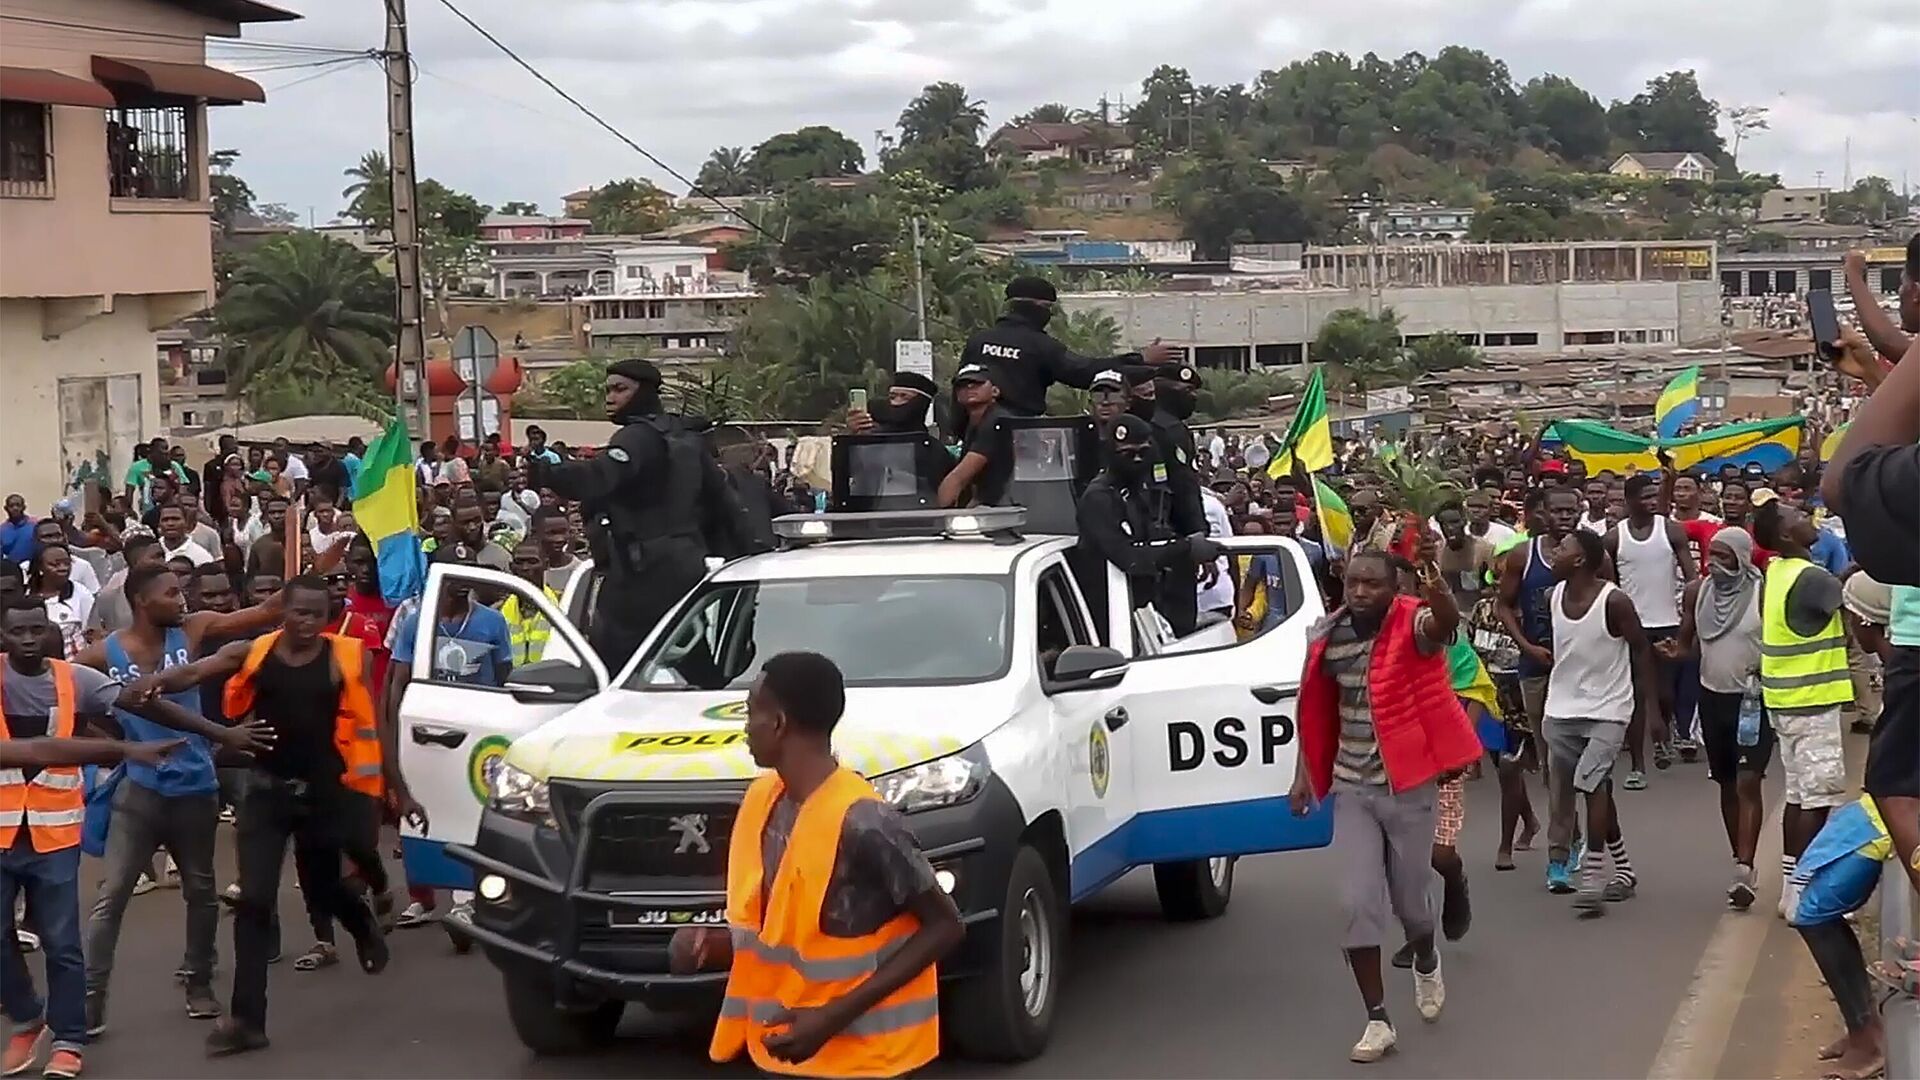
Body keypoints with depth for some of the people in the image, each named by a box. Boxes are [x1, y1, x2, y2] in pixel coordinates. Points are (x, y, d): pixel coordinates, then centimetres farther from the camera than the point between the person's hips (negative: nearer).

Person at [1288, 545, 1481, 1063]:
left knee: (1408, 899, 13)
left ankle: (1426, 963, 47)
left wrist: (1433, 577, -62)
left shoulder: (1413, 624, -15)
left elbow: (1447, 622, -41)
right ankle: (1377, 1020, 6)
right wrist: (1304, 775, 9)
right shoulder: (1328, 635, -2)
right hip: (1351, 789, 3)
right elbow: (1316, 711, 11)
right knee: (1358, 904, -4)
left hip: (1409, 786, -3)